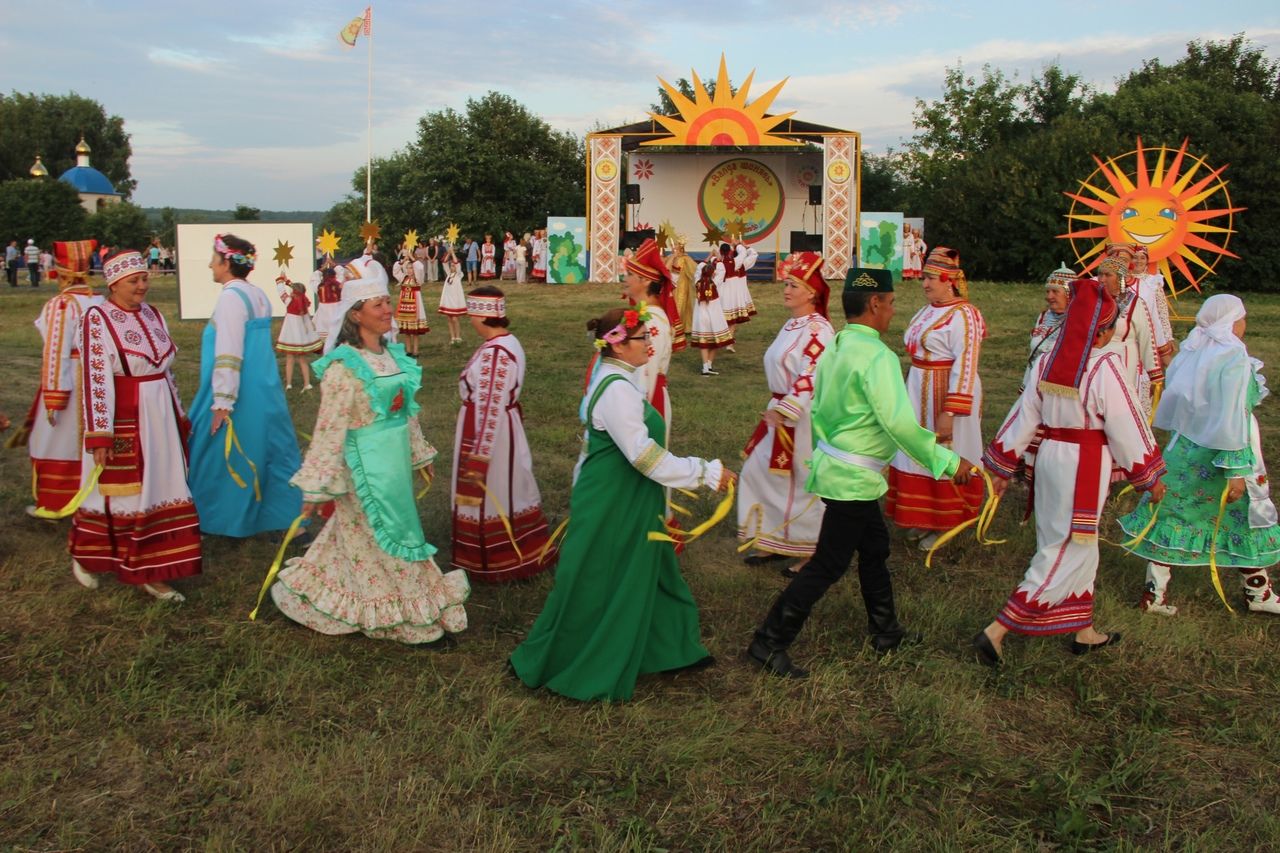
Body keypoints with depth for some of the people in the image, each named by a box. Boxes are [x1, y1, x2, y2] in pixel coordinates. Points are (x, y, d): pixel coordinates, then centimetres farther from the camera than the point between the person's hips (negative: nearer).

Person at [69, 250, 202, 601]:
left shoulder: (151, 314, 9)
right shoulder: (97, 318, -11)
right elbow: (95, 378, -15)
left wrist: (179, 415, 17)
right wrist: (99, 435, -18)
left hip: (160, 418, 6)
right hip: (122, 421, -6)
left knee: (160, 490, 6)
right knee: (117, 491, 6)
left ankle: (150, 573, 15)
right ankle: (84, 555, 32)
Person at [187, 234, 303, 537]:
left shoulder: (231, 297, -15)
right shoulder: (258, 295, 11)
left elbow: (228, 355, -21)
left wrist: (222, 403, -20)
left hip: (241, 395, -8)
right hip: (266, 393, 8)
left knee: (220, 454, 6)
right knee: (272, 453, 12)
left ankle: (225, 520, 17)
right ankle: (288, 515, 16)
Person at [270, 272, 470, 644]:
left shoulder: (393, 353, 6)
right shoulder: (344, 365, -17)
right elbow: (330, 428, -18)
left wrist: (420, 452, 22)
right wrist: (317, 487, -16)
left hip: (395, 457, 8)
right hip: (365, 464, -7)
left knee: (356, 535, 19)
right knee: (387, 536, 5)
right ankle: (414, 623, 18)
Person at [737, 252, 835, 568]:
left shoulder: (817, 329, -18)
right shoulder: (792, 326, 12)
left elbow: (812, 377, -26)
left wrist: (784, 411, -29)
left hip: (803, 417, -10)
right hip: (781, 413, 10)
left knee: (803, 483, 1)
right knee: (758, 471, 12)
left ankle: (811, 550, 17)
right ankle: (775, 541, 24)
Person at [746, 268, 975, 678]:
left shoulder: (834, 347, 7)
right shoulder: (877, 355, -21)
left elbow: (817, 409, 14)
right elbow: (900, 423, -25)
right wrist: (949, 462, -17)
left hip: (832, 465, 10)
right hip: (853, 478, -10)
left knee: (875, 547, 22)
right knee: (828, 565, -2)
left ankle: (886, 632, 36)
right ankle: (769, 642, 4)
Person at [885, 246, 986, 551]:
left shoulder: (963, 315, -17)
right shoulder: (928, 311, 9)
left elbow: (965, 366, -22)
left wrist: (949, 413, -26)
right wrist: (909, 394, 17)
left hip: (947, 394, -8)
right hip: (919, 393, 8)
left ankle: (946, 524, 18)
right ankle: (924, 519, 28)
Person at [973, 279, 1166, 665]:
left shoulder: (1049, 361, 1)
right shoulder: (1104, 365, -18)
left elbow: (1024, 414, 5)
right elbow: (1126, 426, -13)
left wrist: (1002, 466, 13)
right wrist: (1150, 475, 0)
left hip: (1050, 458, 7)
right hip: (1085, 465, -7)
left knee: (1077, 548, 20)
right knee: (1067, 553, 1)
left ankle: (1084, 632, 33)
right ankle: (997, 630, -2)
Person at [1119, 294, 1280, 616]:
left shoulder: (1189, 352, 2)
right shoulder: (1233, 356, -18)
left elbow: (1171, 405, 6)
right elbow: (1232, 417, -21)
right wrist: (1236, 469, -20)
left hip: (1184, 450, 6)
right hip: (1220, 453, -5)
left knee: (1170, 516, 9)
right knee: (1249, 517, 14)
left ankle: (1155, 593, 8)